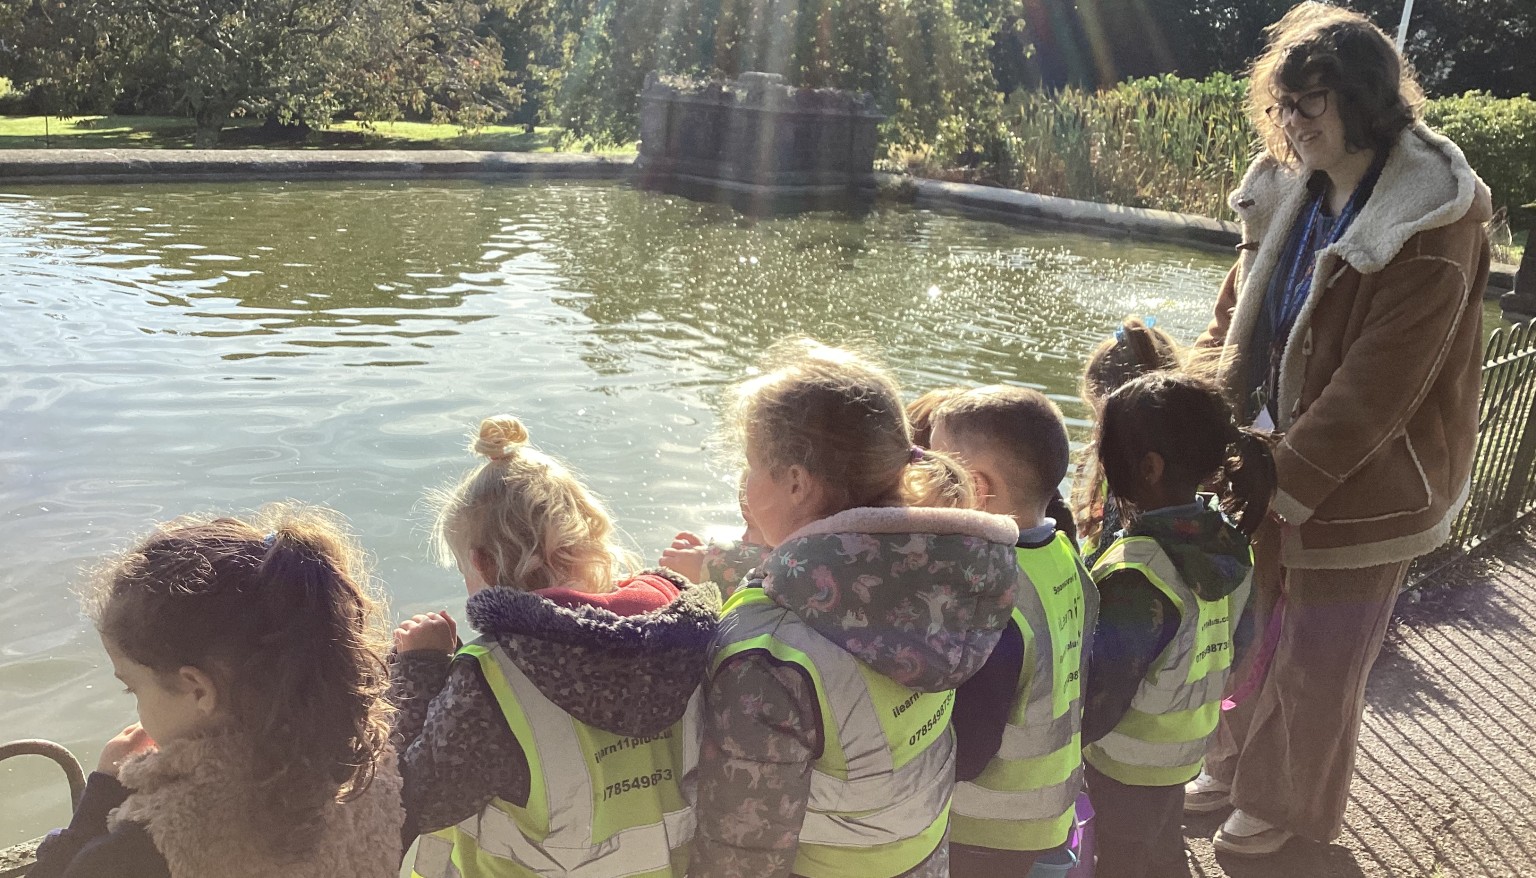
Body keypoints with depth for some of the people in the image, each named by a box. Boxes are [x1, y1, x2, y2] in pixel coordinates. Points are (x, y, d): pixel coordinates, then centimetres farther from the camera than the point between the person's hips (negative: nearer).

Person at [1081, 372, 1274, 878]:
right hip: (1186, 746, 7)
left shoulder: (1134, 576, -32)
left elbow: (1099, 701, -27)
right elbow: (1227, 648, 5)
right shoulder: (1229, 542, -8)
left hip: (1126, 765, -7)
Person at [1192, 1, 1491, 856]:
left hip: (1359, 483, -6)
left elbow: (1380, 383, -23)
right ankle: (1238, 766, 44)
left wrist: (1286, 481, -22)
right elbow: (1237, 312, 6)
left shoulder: (1432, 225, -21)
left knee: (1318, 663, 11)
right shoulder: (1291, 195, 0)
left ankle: (1290, 806, 36)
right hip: (1273, 460, 6)